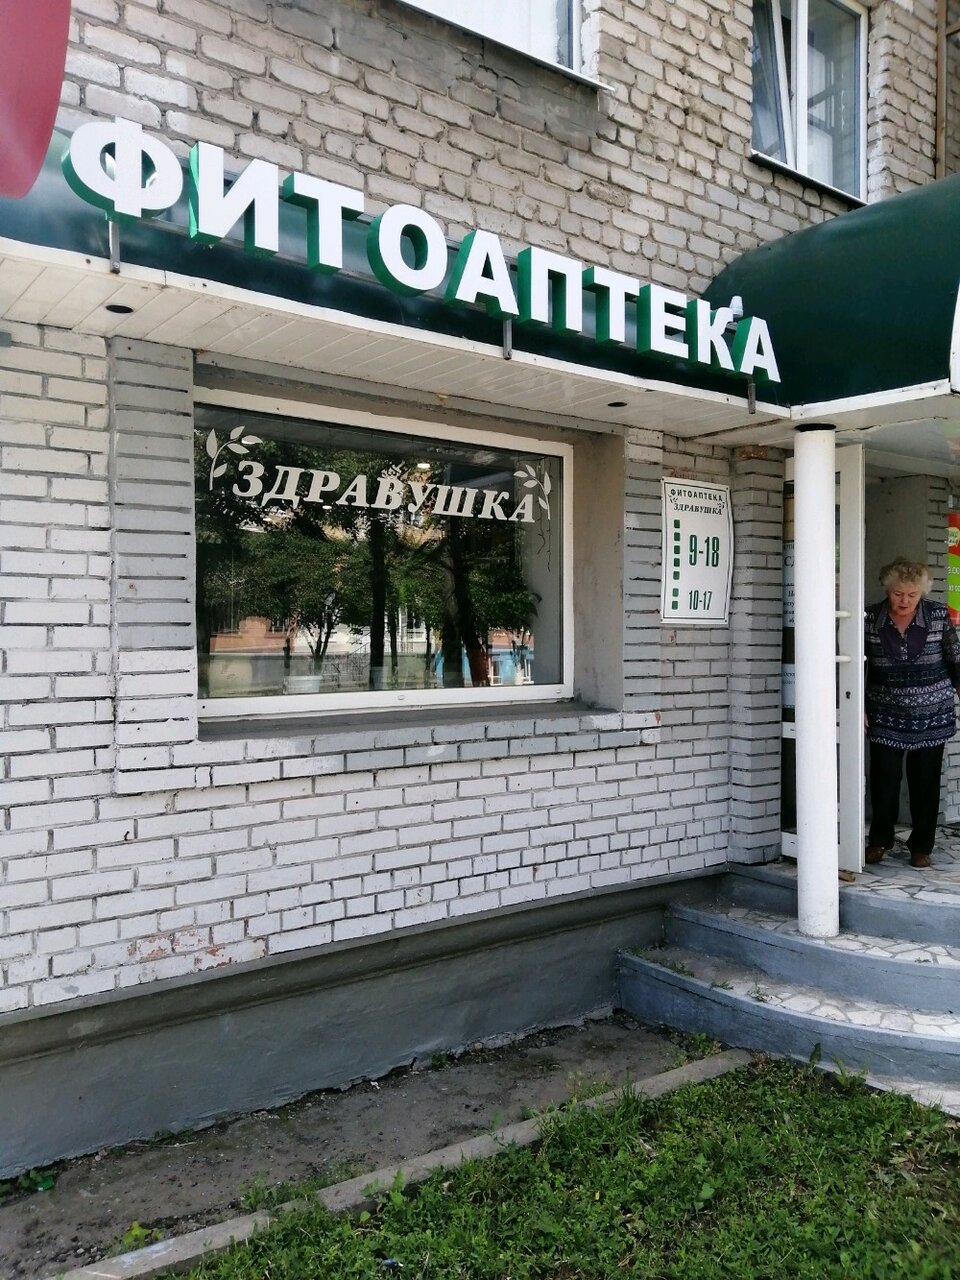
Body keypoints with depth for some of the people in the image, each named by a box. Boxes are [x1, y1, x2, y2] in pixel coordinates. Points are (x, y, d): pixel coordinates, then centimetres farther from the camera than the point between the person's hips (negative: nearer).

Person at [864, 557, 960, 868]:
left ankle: (921, 845, 22)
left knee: (926, 782, 7)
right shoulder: (870, 620, -5)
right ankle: (879, 840, 21)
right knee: (884, 780, 0)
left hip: (931, 717, 0)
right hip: (886, 718, 0)